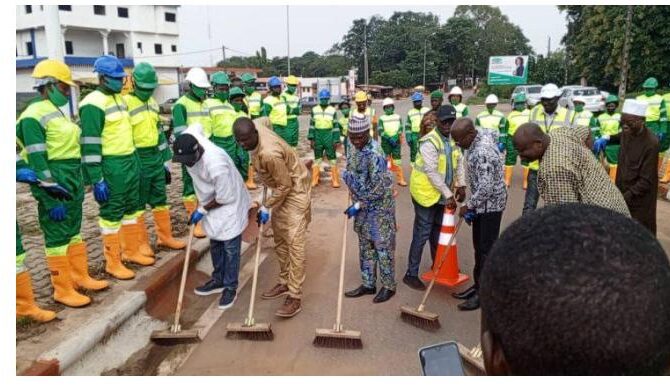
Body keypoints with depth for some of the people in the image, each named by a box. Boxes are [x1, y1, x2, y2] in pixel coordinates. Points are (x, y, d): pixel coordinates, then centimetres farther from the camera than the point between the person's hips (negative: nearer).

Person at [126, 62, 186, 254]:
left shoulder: (153, 103, 13)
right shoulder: (125, 103, -11)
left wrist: (166, 161, 17)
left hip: (156, 157, 7)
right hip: (136, 160, -7)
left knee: (160, 199, 14)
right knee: (137, 203, 3)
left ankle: (165, 236, 26)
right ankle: (141, 243, 13)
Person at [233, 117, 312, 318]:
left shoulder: (269, 153, -36)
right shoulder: (255, 125, -11)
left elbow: (285, 185, -26)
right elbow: (265, 120, 15)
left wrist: (266, 207, -15)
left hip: (295, 190, -10)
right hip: (282, 189, 10)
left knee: (294, 242, -11)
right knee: (279, 239, 15)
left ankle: (295, 297, -8)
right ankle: (284, 282, 29)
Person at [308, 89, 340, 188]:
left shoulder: (332, 110, -2)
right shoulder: (314, 110, 3)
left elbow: (335, 126, -1)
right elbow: (312, 125, 5)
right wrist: (311, 139, 1)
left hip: (329, 136, -2)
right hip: (317, 136, 2)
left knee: (332, 158, 2)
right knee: (317, 158, 10)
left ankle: (335, 180, 8)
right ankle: (314, 180, 17)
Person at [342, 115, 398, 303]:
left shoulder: (375, 154, -24)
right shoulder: (354, 148, 3)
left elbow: (379, 188, -24)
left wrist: (359, 205, -20)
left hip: (379, 207, -8)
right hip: (362, 206, 8)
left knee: (382, 246, 2)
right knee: (365, 245, 14)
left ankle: (389, 286, 16)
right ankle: (368, 284, 26)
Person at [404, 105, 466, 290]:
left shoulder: (452, 138, 4)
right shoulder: (429, 142, -22)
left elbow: (459, 161, 10)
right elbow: (432, 172, -25)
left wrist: (461, 185, -1)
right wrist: (448, 195, -23)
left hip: (441, 194, 8)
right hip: (426, 193, -8)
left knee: (437, 231, 20)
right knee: (422, 234, -4)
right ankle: (411, 274, 6)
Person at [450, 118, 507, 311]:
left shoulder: (483, 153, -32)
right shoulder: (480, 132, -3)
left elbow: (486, 189, -32)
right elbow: (494, 132, 22)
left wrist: (468, 206, -16)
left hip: (491, 203, -10)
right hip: (481, 202, 10)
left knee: (487, 249, 0)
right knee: (478, 246, 17)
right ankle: (478, 285, 29)